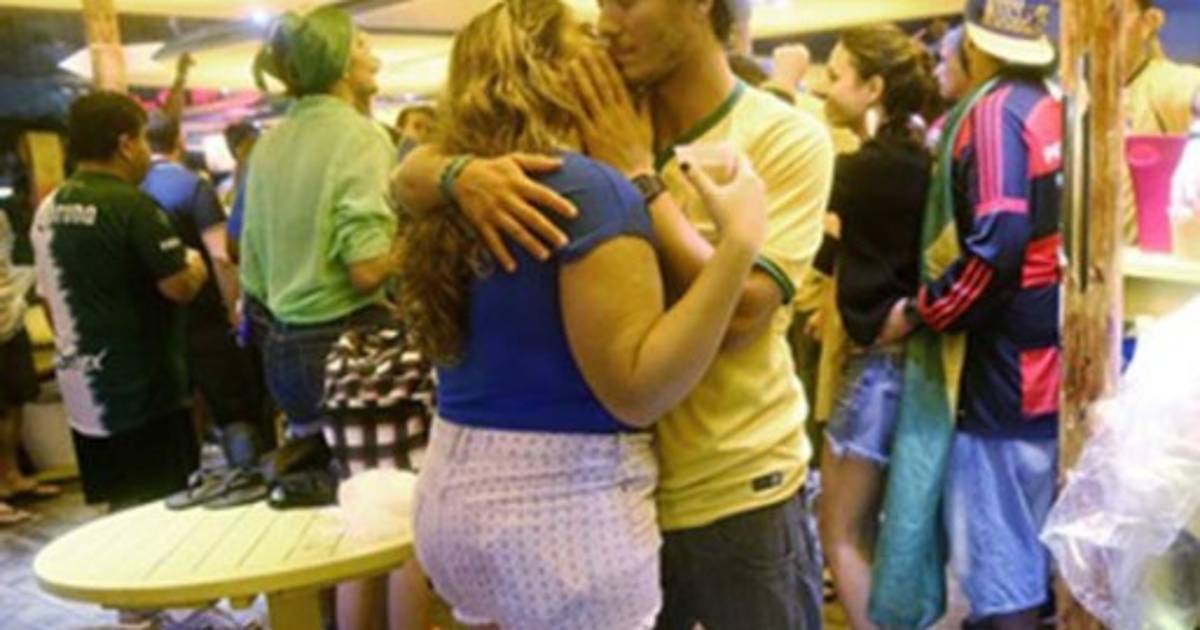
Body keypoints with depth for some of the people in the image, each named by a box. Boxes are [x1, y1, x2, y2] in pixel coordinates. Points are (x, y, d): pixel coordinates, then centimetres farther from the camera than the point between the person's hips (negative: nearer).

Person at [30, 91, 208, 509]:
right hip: (141, 388, -8)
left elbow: (50, 297, 17)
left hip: (81, 389, 8)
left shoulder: (48, 209, 9)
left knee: (122, 512, 15)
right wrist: (195, 264, 4)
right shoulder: (131, 205, -16)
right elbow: (181, 287, -17)